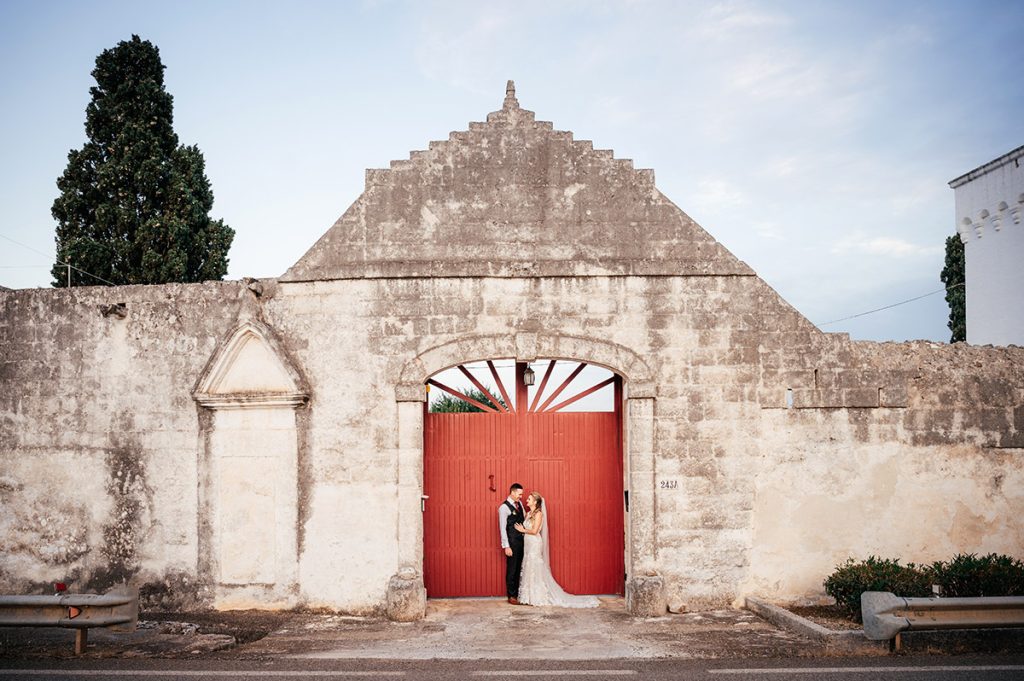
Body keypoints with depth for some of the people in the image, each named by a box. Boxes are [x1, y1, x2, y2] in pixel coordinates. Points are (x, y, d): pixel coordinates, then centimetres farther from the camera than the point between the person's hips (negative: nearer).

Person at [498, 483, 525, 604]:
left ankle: (518, 593, 22)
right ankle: (511, 596, 10)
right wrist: (506, 546, -16)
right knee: (512, 570, 1)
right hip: (512, 543, -7)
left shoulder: (519, 504, 10)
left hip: (521, 541, 7)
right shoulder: (504, 507, -12)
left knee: (519, 568, 12)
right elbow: (503, 528, -13)